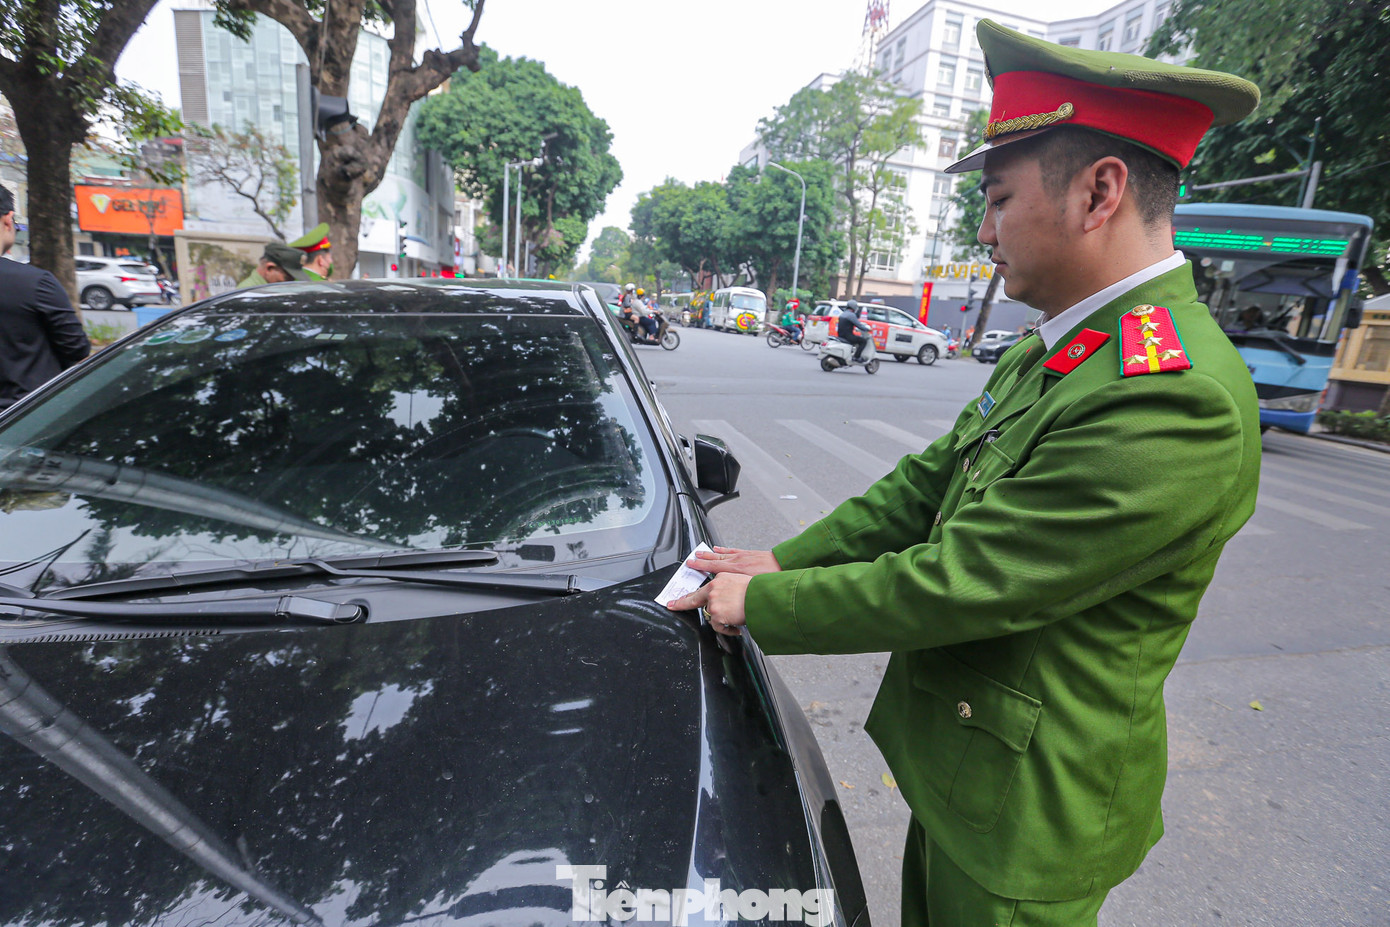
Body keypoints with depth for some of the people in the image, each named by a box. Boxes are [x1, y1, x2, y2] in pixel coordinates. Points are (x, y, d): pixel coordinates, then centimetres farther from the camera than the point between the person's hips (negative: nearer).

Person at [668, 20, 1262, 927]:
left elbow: (954, 585, -30)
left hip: (1027, 800, -8)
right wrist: (784, 559, -2)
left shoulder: (1178, 401, -30)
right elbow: (929, 485, 4)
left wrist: (763, 603, -18)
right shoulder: (1049, 351, 3)